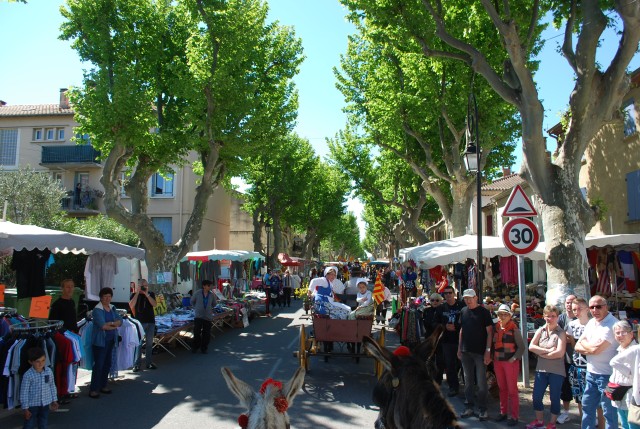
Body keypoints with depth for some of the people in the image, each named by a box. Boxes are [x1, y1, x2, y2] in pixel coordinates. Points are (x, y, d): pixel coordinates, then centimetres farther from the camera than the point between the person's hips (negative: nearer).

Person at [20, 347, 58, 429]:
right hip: (32, 404, -3)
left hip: (45, 403, 4)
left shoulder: (49, 371, -5)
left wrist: (54, 400, 10)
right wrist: (25, 408, -11)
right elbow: (24, 392, -12)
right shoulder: (28, 375, -18)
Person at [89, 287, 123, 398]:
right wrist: (114, 325, -9)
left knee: (107, 364, 12)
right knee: (98, 365, -6)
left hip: (110, 340, 7)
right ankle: (93, 389, 2)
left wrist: (110, 323, -16)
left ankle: (102, 386, 23)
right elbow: (102, 326, -21)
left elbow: (120, 321, 2)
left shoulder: (112, 308, 11)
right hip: (100, 341, -7)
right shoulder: (97, 310, -11)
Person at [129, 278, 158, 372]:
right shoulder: (134, 295, 3)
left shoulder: (151, 294, 8)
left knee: (149, 343, 7)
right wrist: (137, 293, -16)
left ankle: (149, 362, 15)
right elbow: (131, 306, -15)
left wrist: (147, 294, -15)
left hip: (150, 322, 3)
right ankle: (137, 364, -1)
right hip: (139, 322, -2)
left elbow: (154, 304, -8)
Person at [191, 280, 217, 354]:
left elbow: (214, 304, 17)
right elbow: (192, 301, 12)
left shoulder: (212, 295, 0)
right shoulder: (197, 293, -5)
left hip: (208, 317, 2)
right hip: (199, 316, -2)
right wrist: (196, 308, 10)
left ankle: (203, 348, 18)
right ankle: (195, 347, 15)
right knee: (196, 332, -3)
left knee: (206, 334, 4)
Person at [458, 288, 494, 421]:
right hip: (466, 352, 5)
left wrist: (488, 350, -14)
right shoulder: (463, 311, 9)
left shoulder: (484, 312, -7)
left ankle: (483, 409, 11)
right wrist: (459, 348, 12)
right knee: (468, 381, 11)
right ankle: (469, 407, 21)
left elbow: (489, 332, -8)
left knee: (481, 382, 1)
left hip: (480, 352, -5)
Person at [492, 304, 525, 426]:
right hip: (498, 362, 5)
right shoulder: (496, 328, 4)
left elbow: (521, 347, -7)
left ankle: (514, 416, 10)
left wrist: (514, 358, -13)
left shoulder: (514, 329, -10)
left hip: (511, 362, -5)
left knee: (512, 390, 1)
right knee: (502, 388, 14)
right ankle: (503, 412, 25)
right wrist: (493, 357, 6)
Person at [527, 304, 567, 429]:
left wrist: (542, 353, -12)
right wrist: (548, 350, -15)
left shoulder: (561, 333, -8)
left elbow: (559, 353, -18)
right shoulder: (540, 331, 5)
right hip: (541, 370, 4)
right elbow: (531, 346, -5)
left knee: (554, 398, 9)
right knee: (536, 396, 11)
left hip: (556, 371, -4)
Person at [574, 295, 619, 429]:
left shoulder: (612, 325, -18)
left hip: (606, 374, -8)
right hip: (591, 373, 8)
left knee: (609, 411, 4)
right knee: (587, 406, 18)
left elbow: (595, 349, -24)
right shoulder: (590, 323, 8)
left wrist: (583, 342, -4)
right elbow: (577, 347, 7)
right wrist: (591, 348, -13)